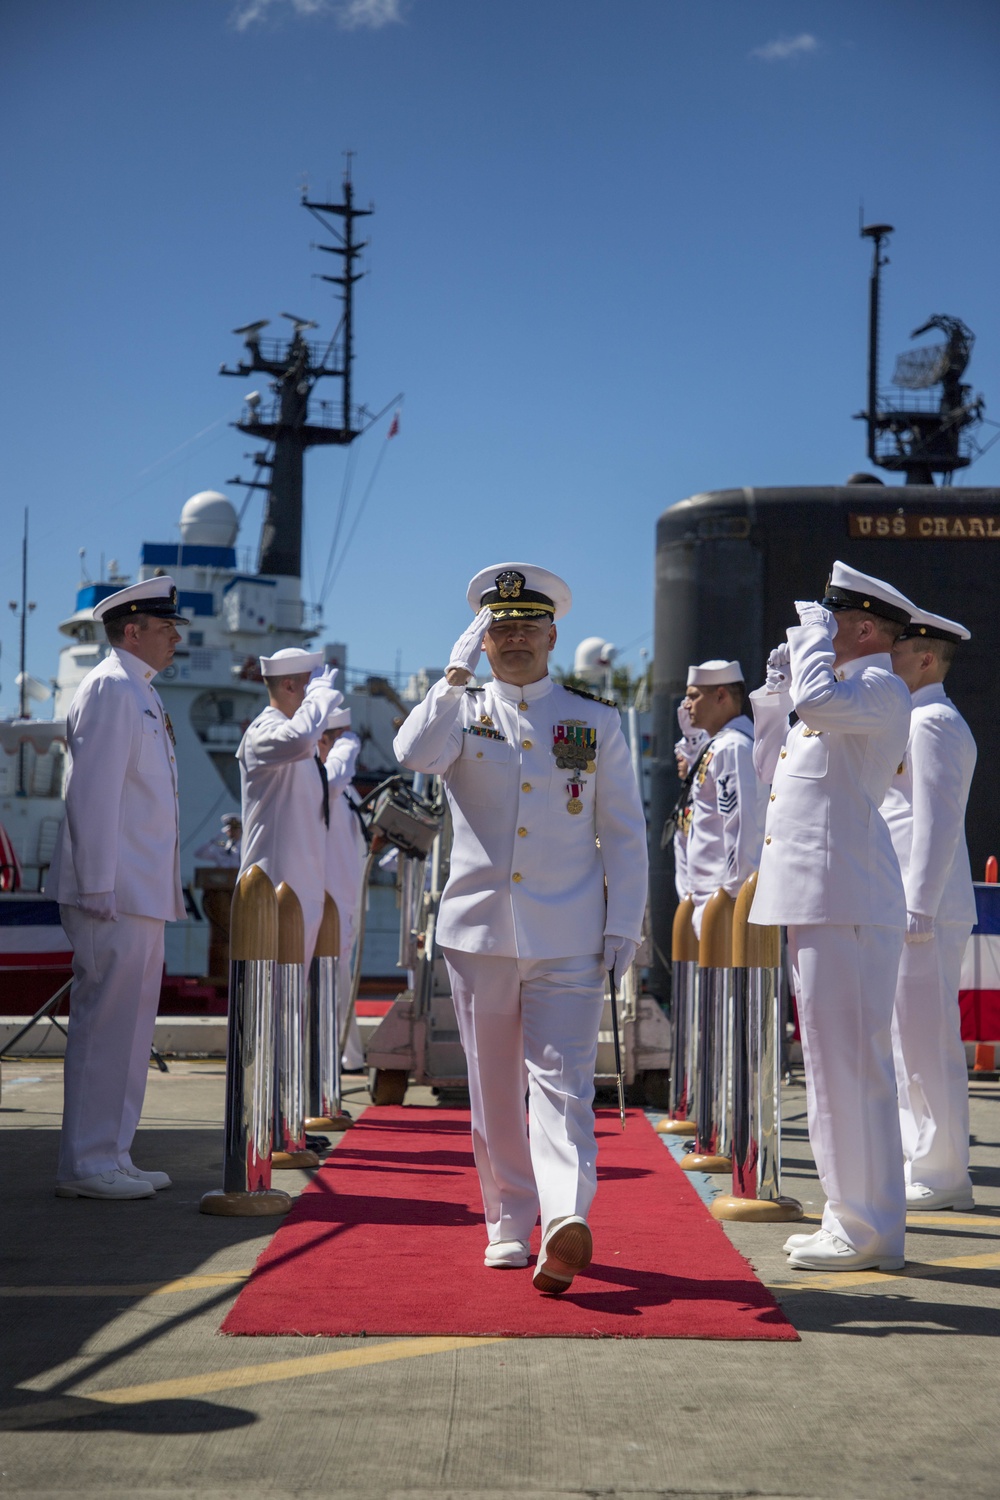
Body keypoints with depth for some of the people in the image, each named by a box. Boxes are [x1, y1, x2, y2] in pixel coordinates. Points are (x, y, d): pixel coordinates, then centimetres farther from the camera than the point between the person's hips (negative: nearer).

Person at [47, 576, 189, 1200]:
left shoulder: (140, 693, 20)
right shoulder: (111, 688, -10)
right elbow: (93, 792, -17)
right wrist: (98, 887, -21)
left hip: (142, 894, 10)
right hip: (115, 894, -10)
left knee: (129, 1027, 12)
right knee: (105, 1026, -7)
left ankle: (112, 1158, 19)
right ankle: (86, 1166, -2)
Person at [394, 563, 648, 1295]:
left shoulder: (595, 720, 8)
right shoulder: (461, 711, 9)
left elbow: (625, 831, 7)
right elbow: (416, 755, -15)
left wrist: (625, 924, -1)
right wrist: (458, 671, -11)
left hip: (568, 934, -2)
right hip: (480, 926, 2)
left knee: (561, 1076, -13)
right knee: (493, 1088, 8)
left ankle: (567, 1216, -27)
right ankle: (509, 1222, 19)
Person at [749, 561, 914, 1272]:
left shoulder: (881, 688, -8)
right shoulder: (845, 694, 21)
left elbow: (818, 701, -29)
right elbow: (768, 767, 29)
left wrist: (814, 639, -11)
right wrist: (777, 683, 22)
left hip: (848, 905, -10)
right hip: (816, 901, 10)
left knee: (850, 1066, -7)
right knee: (836, 1064, 14)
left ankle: (868, 1230, -1)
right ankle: (855, 1216, 21)